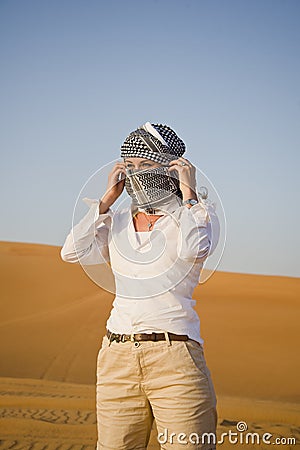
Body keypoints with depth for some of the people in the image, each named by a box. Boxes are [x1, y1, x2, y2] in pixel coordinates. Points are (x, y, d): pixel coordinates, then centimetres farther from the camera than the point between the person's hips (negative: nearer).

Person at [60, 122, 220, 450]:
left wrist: (188, 192, -6)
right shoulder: (117, 221, 15)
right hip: (118, 357, 4)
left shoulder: (197, 214, 4)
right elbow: (73, 252, -1)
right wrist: (108, 197, 4)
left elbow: (194, 250, -19)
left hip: (175, 357, -4)